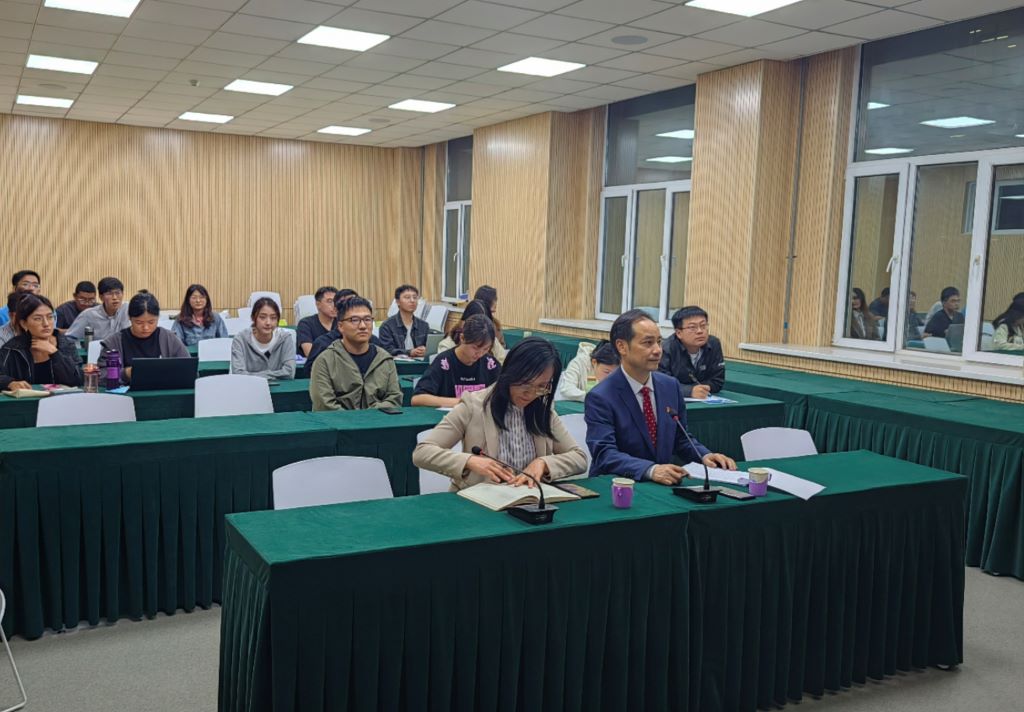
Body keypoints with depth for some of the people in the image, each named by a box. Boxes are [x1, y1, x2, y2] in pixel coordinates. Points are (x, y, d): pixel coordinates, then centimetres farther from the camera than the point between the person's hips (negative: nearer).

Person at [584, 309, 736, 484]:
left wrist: (705, 456, -4)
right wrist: (651, 470, -35)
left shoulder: (671, 386, 6)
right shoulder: (600, 398, -12)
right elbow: (604, 454, -21)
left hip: (663, 484, 4)